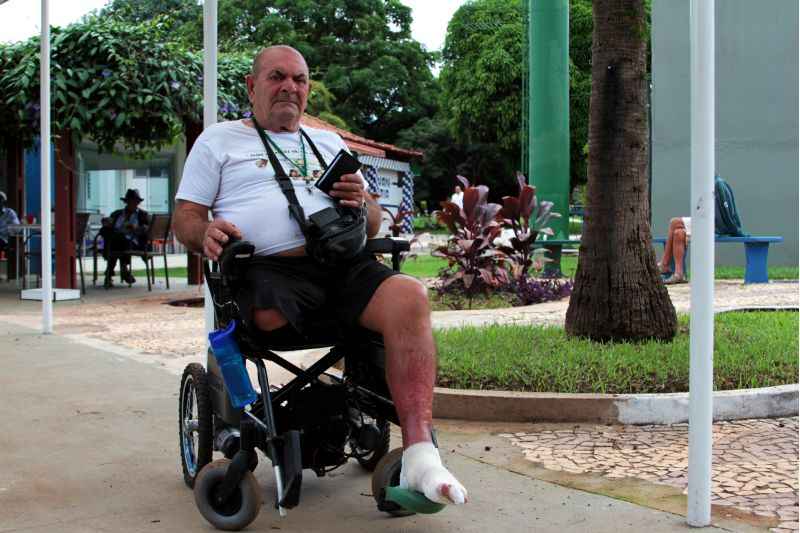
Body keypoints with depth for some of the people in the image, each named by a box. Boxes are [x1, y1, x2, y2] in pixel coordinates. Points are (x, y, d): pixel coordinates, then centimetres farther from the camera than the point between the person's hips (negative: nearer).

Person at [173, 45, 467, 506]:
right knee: (267, 314, -39)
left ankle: (419, 453, -35)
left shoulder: (330, 143, 31)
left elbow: (374, 224, 28)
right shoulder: (219, 140, 21)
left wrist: (360, 203, 3)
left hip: (342, 264, 3)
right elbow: (185, 218, 13)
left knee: (409, 296, -28)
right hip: (269, 268, -2)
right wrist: (206, 233, -11)